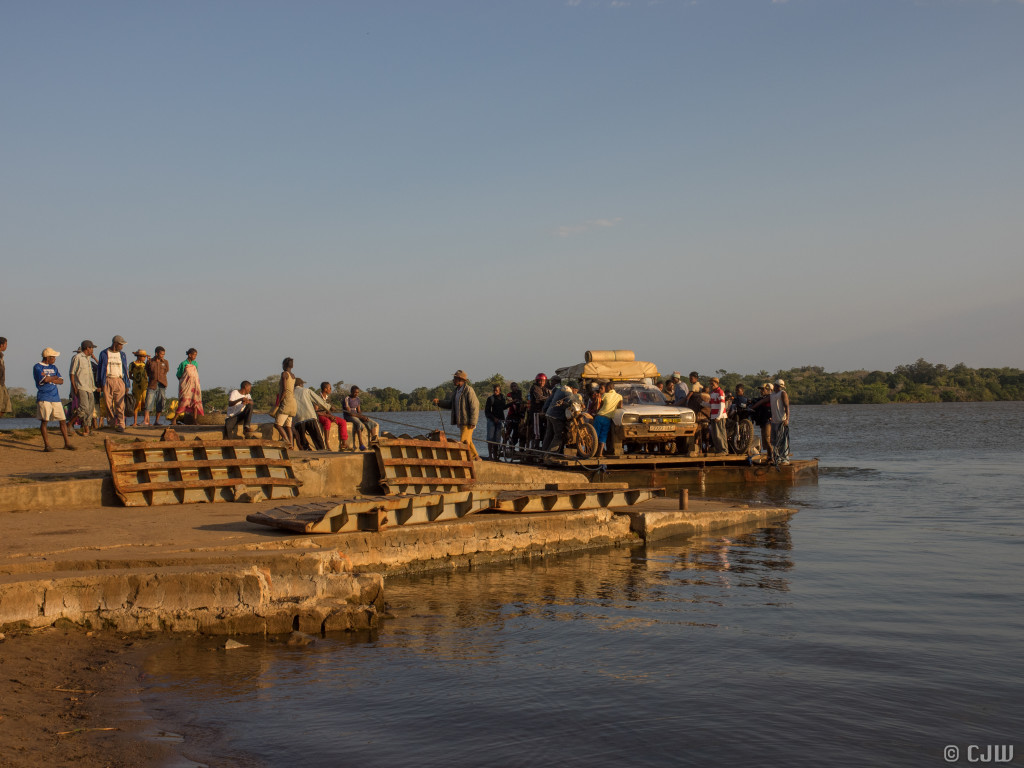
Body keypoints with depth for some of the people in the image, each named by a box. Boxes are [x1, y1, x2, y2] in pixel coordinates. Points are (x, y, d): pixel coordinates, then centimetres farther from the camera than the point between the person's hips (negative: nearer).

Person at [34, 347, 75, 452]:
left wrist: (49, 379, -6)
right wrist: (54, 377, 0)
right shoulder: (37, 367, -2)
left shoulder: (53, 367, 18)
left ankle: (67, 443, 11)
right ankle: (46, 444, -1)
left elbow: (61, 381, 8)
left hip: (55, 398, 6)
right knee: (44, 421, -6)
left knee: (62, 420, 4)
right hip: (43, 398, -6)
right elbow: (44, 379, -17)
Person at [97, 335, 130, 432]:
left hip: (119, 381, 1)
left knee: (120, 404, -7)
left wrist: (127, 384, 9)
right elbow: (101, 369, 7)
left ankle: (121, 425, -8)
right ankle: (114, 422, 10)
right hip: (107, 381, -1)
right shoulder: (104, 354, 6)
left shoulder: (122, 355, 13)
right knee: (108, 403, -1)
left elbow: (125, 369, 15)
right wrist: (100, 384, 3)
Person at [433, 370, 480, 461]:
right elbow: (450, 404, 21)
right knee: (468, 441, 15)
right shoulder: (457, 390, 15)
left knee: (464, 441, -13)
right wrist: (439, 402, 5)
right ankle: (476, 457, 24)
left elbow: (475, 406, -17)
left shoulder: (468, 390, -13)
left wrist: (472, 422, -21)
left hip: (467, 422, -9)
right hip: (461, 421, 9)